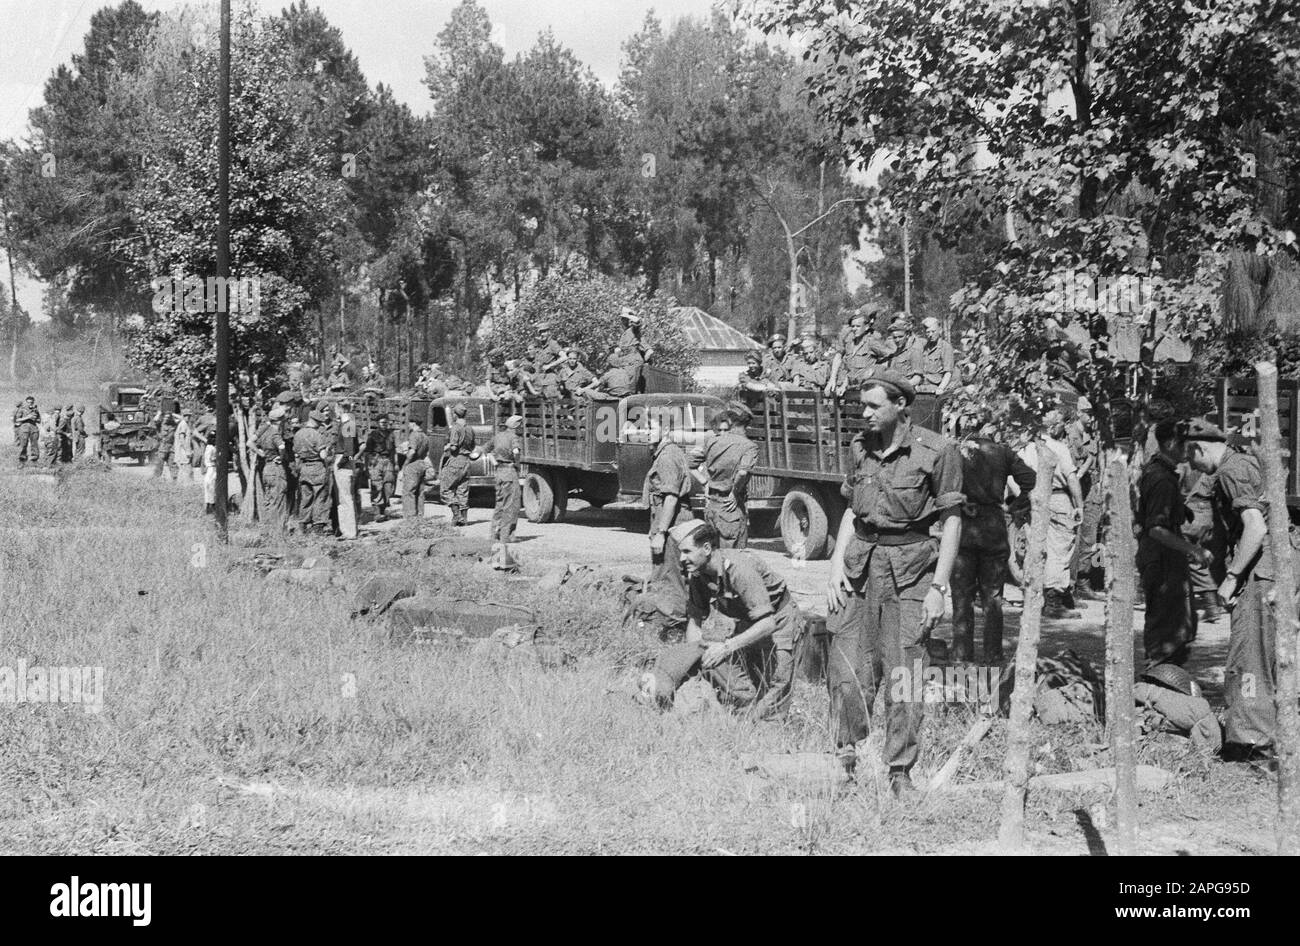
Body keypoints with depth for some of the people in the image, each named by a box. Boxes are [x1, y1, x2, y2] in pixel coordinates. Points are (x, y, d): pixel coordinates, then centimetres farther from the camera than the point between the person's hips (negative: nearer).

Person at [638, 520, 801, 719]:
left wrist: (726, 647, -38)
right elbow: (694, 621, -4)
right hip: (745, 625, 7)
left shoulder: (738, 568, -34)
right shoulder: (695, 576, -12)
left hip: (776, 622, -7)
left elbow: (767, 623, -36)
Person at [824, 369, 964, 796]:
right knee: (846, 668, -2)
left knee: (903, 673, -3)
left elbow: (951, 521, -4)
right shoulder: (860, 446, 10)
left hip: (911, 567, -4)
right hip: (860, 564, 4)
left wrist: (938, 588, -8)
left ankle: (900, 771, 7)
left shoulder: (937, 451, -6)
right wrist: (837, 562, 6)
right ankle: (847, 757, 13)